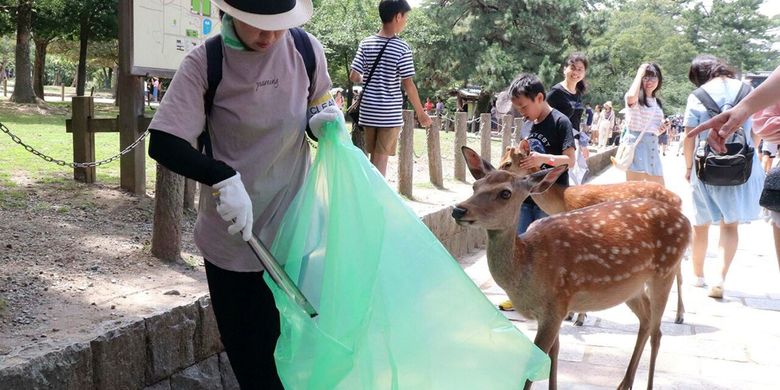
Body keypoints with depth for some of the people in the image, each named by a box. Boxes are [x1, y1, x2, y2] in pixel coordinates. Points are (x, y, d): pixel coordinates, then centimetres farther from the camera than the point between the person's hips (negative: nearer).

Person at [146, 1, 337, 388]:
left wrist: (327, 120, -11)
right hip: (231, 238, -1)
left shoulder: (307, 50, -5)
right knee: (246, 356, 12)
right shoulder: (204, 63, -13)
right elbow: (163, 144, -17)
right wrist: (225, 179, -32)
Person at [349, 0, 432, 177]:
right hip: (390, 113, -4)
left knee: (373, 157, 16)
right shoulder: (402, 48, -11)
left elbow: (354, 76, -1)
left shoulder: (366, 44, 1)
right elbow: (408, 85, -12)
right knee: (381, 158, 2)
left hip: (368, 110, 4)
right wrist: (421, 113, -3)